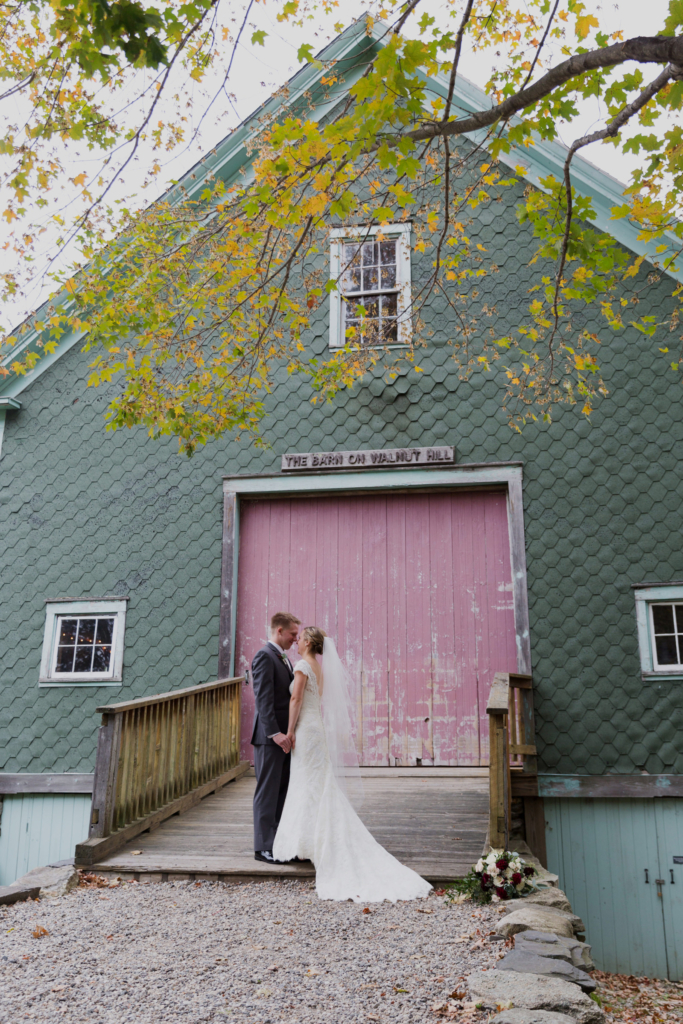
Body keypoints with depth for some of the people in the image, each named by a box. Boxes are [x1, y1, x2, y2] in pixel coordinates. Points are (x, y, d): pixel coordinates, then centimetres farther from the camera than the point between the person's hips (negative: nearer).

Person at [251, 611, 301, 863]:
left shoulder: (285, 659, 18)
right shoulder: (264, 656, -12)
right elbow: (263, 699, -19)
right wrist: (275, 733, -24)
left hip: (285, 735, 9)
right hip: (270, 737, -9)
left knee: (283, 791, 12)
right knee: (268, 792, -2)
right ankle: (264, 847, 5)